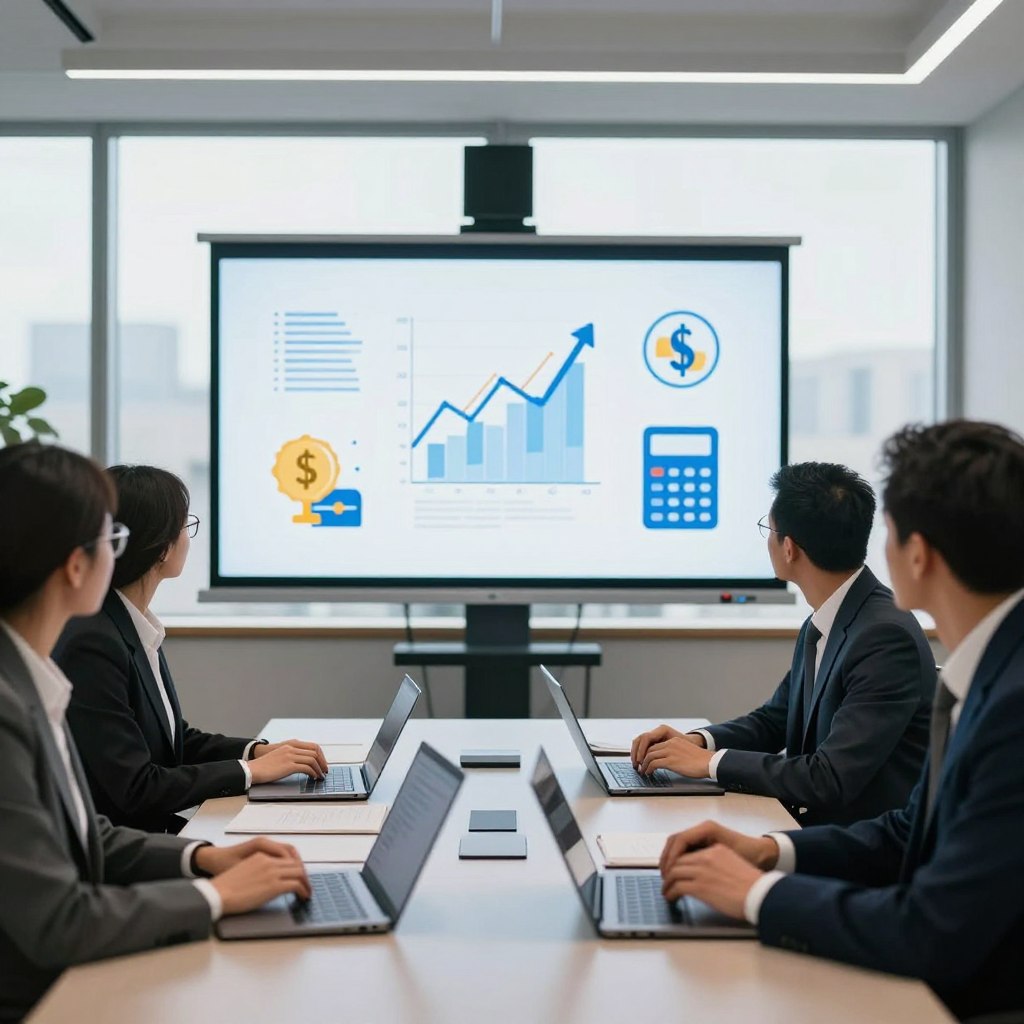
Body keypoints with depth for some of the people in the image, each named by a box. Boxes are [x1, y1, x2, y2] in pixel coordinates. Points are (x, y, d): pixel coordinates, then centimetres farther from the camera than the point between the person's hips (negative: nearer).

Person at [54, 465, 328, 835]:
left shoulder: (135, 626, 6)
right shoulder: (92, 643, -20)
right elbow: (136, 790, -21)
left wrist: (258, 750, 0)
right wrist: (252, 770, -14)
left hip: (153, 833, 8)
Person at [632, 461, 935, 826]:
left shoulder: (887, 637, -21)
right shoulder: (820, 626, 7)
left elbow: (830, 781, -25)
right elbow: (774, 719, 18)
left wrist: (711, 762, -17)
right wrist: (699, 741, 0)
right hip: (815, 828, 8)